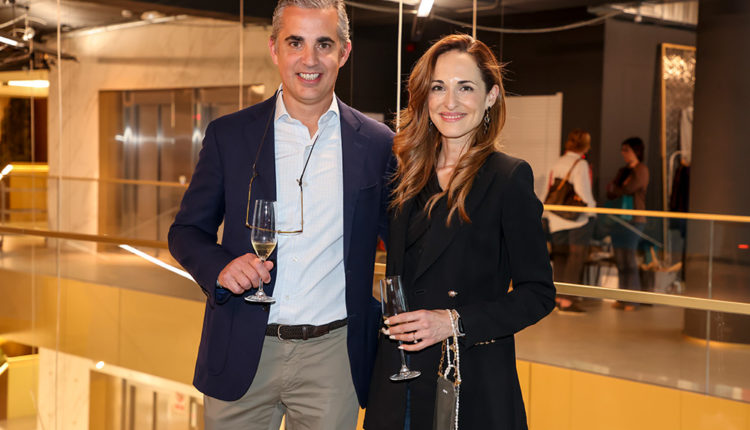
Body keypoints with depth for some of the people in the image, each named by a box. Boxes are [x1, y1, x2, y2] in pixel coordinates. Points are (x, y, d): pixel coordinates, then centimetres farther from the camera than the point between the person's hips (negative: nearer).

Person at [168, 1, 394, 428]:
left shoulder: (377, 144, 1)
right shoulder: (229, 135, 1)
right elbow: (187, 231, 7)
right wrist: (220, 268, -14)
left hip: (332, 356, 0)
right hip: (243, 355, 0)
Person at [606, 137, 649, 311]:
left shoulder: (641, 170, -5)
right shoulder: (623, 171, 17)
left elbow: (627, 189, -13)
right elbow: (610, 194, 10)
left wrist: (613, 188, 5)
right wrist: (620, 191, -10)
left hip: (633, 220, -7)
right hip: (619, 219, 7)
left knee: (629, 260, -8)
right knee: (620, 260, 5)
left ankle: (632, 300, -3)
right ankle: (623, 298, 10)